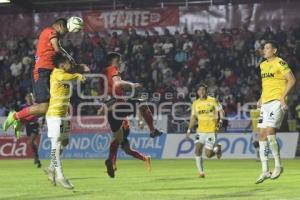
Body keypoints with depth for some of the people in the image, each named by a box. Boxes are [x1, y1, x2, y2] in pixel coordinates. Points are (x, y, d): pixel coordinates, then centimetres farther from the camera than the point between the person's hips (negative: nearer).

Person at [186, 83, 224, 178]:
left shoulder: (213, 101, -4)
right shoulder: (195, 103, 8)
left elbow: (221, 111, -3)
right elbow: (193, 117, 16)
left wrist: (220, 121, -22)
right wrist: (189, 130, 10)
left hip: (211, 131, -4)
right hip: (200, 130, 4)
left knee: (208, 154, -7)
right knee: (197, 150, -14)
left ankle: (217, 148, 26)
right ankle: (201, 172, -4)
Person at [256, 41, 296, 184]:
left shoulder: (280, 63, -7)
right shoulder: (263, 65, 17)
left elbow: (292, 80, -12)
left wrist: (283, 97, -18)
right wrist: (261, 98, 16)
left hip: (276, 102, -8)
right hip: (265, 103, 8)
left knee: (269, 131, -19)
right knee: (262, 134, 3)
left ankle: (278, 165, -4)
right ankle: (265, 171, 7)